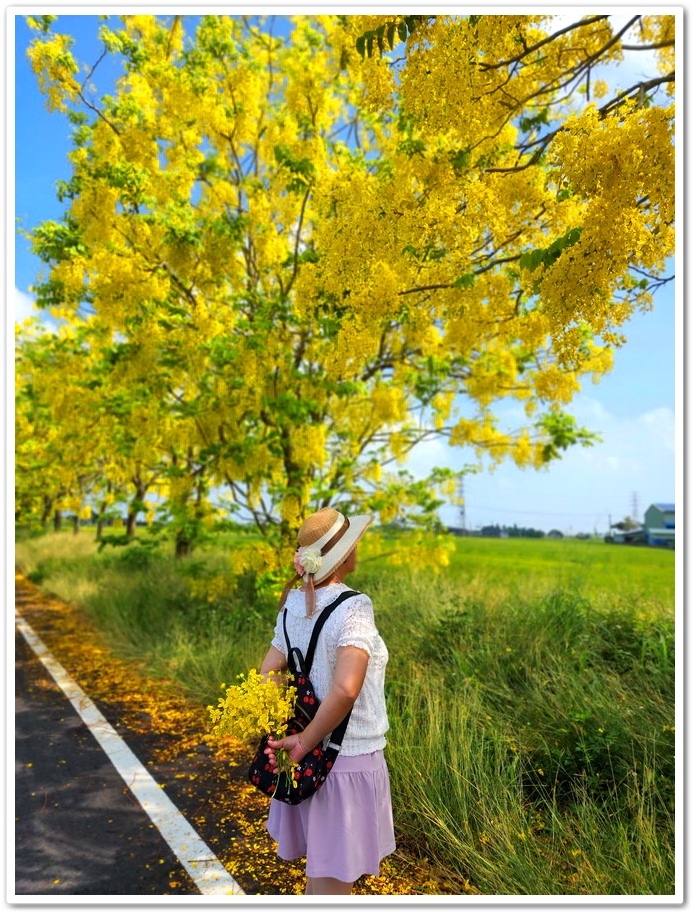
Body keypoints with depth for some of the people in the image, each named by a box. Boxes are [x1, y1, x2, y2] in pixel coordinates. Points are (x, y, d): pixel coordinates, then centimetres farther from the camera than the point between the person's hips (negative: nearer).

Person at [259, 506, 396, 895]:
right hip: (351, 760, -7)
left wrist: (277, 737, 0)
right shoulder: (354, 608, -22)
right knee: (333, 878, 10)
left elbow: (266, 677, 0)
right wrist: (306, 742, -21)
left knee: (322, 870, 25)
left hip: (313, 759, 7)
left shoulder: (294, 604, -1)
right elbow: (346, 689, -33)